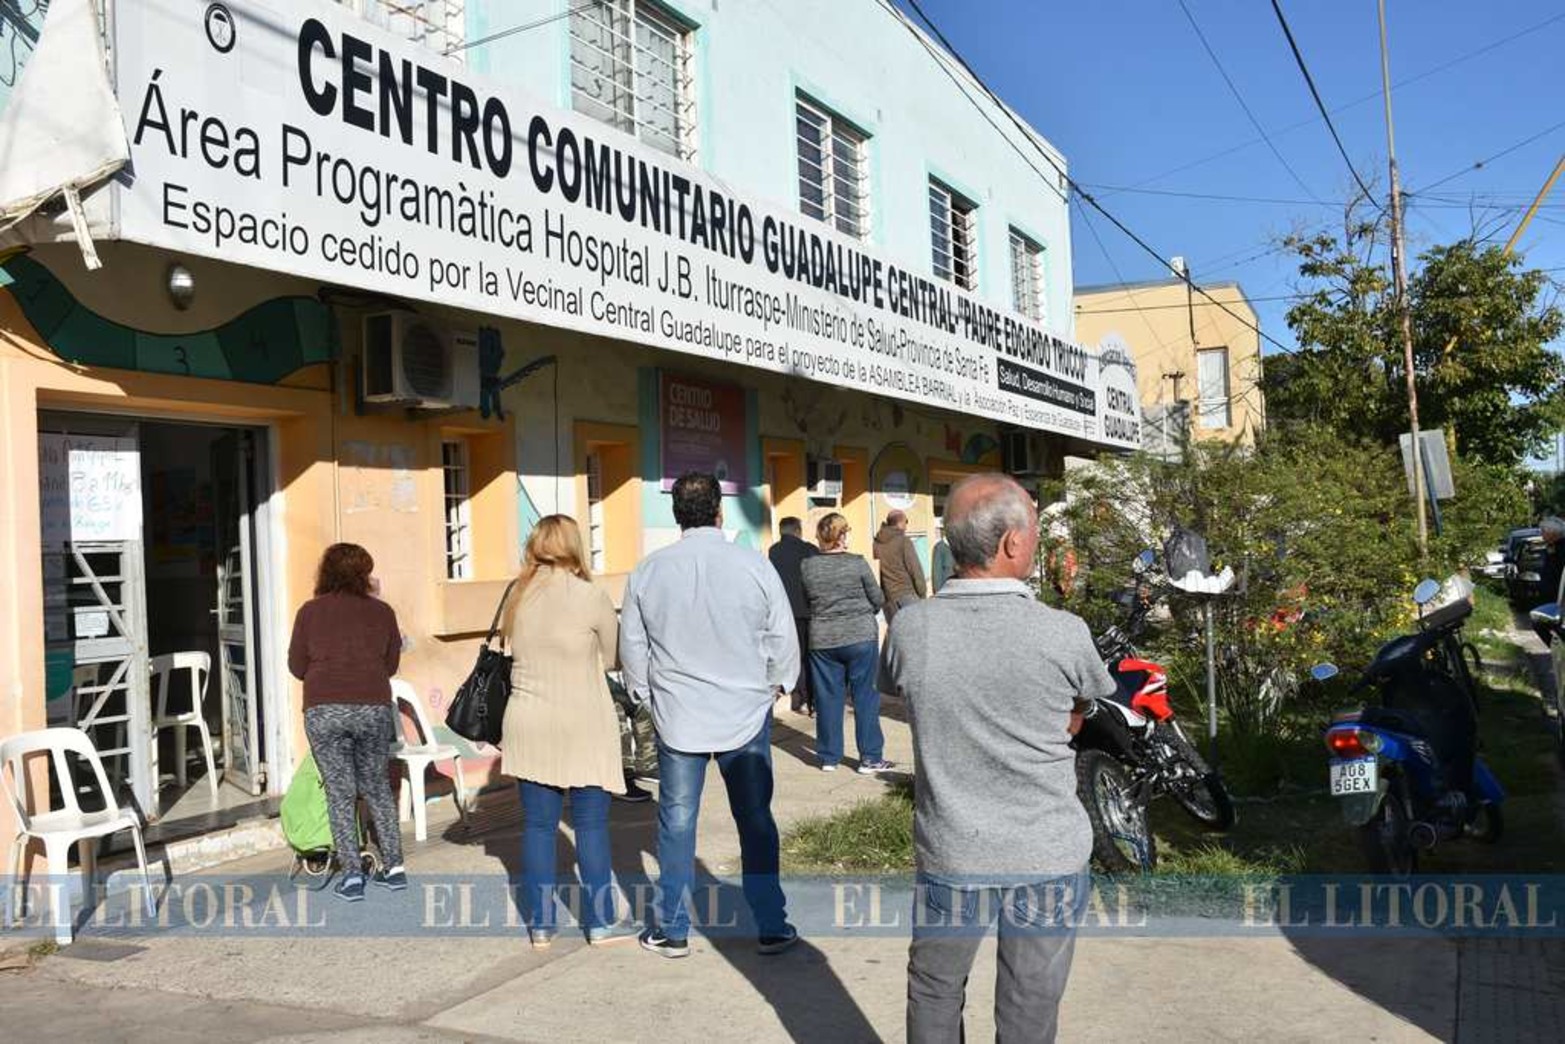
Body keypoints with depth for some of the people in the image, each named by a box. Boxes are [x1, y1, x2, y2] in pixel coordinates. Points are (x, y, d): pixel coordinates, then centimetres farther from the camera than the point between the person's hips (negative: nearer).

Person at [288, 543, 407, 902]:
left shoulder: (310, 612, 2)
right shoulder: (381, 612, 4)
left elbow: (297, 666, 8)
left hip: (325, 711, -1)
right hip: (374, 710, 1)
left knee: (340, 793, 6)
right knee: (378, 789, 14)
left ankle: (352, 875, 4)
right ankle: (394, 868, 16)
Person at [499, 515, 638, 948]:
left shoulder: (519, 595, 3)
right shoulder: (590, 596, -11)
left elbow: (520, 654, 11)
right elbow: (613, 657, 1)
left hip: (528, 727, 4)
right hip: (582, 727, -4)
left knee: (537, 824, 9)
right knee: (591, 823, 6)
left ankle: (540, 924, 17)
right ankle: (601, 921, 14)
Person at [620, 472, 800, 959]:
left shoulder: (647, 572, -5)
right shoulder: (753, 566, -10)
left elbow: (631, 648, 5)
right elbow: (784, 642, -2)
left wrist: (647, 692, 22)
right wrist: (775, 684, 17)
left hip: (677, 718, 1)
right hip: (746, 715, -1)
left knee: (676, 823, 11)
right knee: (756, 821, 10)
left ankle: (672, 929, 21)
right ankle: (771, 925, 17)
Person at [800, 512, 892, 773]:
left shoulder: (808, 566, -3)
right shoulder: (858, 563, -9)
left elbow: (806, 601, 8)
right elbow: (878, 600, -1)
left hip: (822, 640, 3)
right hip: (861, 637, -2)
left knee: (828, 699, 10)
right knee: (866, 697, 6)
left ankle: (828, 757, 18)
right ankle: (870, 758, 9)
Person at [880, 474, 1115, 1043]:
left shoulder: (910, 627, -14)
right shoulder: (1064, 634, -18)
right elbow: (1077, 718, 0)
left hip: (949, 852, 1)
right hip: (1048, 856, -1)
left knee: (934, 996, 22)